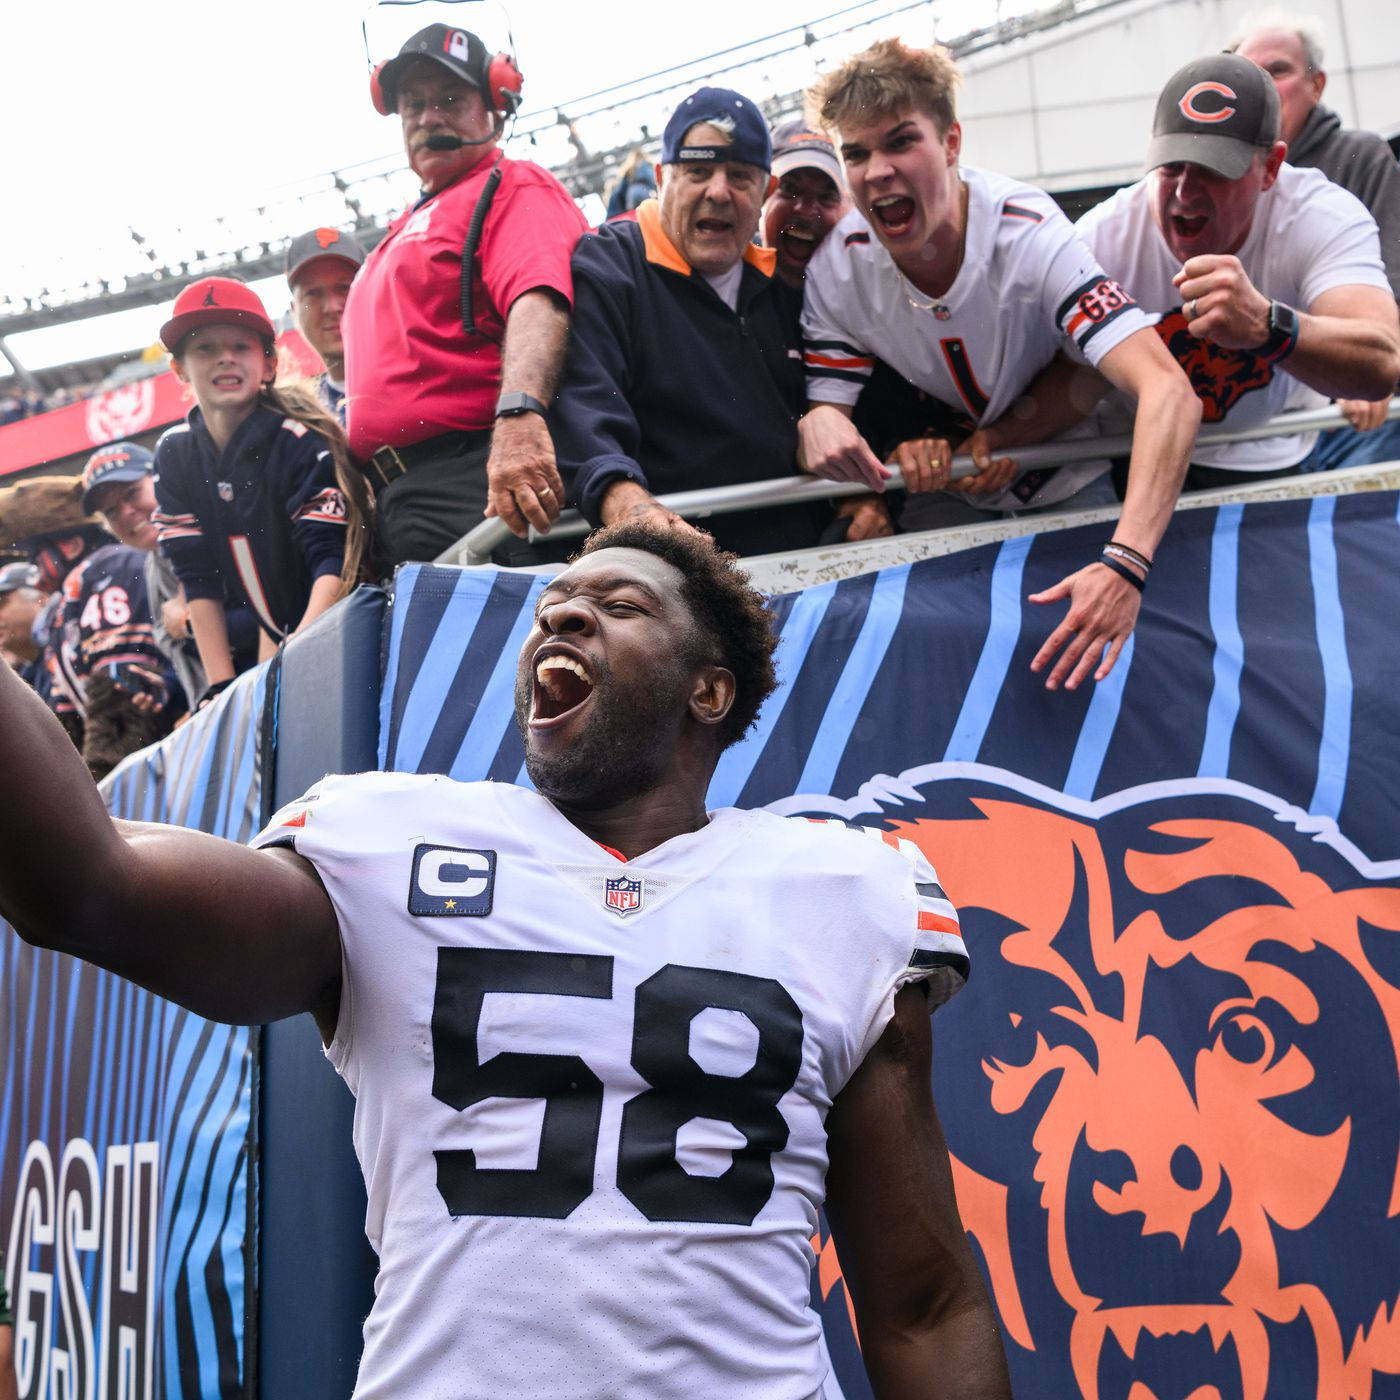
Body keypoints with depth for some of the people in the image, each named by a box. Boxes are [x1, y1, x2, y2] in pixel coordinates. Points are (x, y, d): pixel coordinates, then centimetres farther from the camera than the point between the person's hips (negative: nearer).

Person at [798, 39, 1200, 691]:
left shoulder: (1029, 234, -30)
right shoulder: (836, 267, -18)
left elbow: (1167, 392, -42)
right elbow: (826, 413, -10)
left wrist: (1124, 564, -58)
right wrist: (817, 425, -39)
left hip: (1067, 489, -2)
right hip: (946, 498, 2)